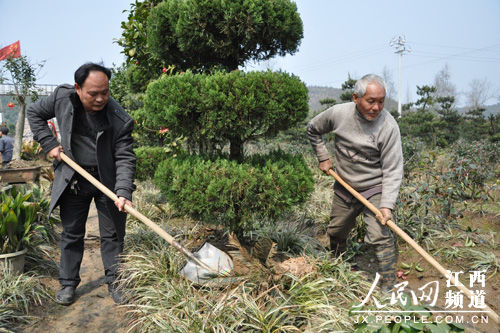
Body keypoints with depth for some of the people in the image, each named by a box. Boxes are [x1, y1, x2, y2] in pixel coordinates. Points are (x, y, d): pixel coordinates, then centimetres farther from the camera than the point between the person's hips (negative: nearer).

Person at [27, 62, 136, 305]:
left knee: (113, 234, 5)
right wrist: (49, 144, -3)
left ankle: (114, 282, 22)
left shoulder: (120, 120, -19)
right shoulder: (62, 98, -10)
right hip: (72, 179, 2)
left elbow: (125, 158, -18)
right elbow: (34, 113, 8)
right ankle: (68, 283, 28)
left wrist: (123, 192, -30)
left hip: (108, 180, -2)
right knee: (71, 233, 12)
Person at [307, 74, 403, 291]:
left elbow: (393, 171, -19)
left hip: (375, 189, -3)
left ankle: (388, 287, -2)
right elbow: (313, 129, 9)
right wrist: (323, 157, 5)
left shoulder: (388, 126, -20)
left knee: (380, 236, -17)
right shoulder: (338, 114, -12)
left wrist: (387, 205, -28)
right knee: (336, 233, 19)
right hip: (344, 188, 4)